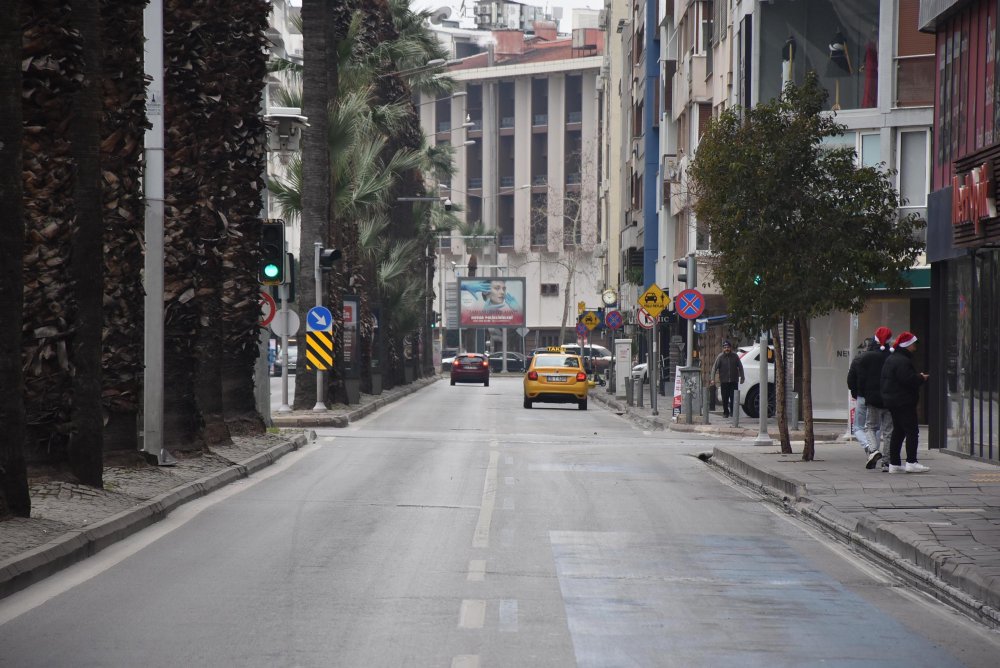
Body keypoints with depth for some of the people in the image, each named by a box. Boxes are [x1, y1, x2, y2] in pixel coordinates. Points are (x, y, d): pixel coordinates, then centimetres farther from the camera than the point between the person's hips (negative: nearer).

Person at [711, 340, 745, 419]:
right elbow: (714, 368, -5)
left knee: (733, 397, -4)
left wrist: (742, 377, 7)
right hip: (724, 381, -1)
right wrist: (713, 378, -12)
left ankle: (732, 411, 8)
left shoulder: (735, 356, 2)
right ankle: (725, 412, 13)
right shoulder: (720, 357, -3)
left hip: (734, 380, 1)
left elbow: (740, 367, 9)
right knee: (725, 398, 2)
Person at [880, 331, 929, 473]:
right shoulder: (902, 361, -18)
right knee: (912, 431, -7)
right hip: (904, 401, -10)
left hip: (891, 400, 10)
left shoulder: (890, 359, 16)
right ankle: (911, 462, -10)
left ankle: (894, 463, 12)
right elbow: (909, 380, -25)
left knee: (897, 431, 12)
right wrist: (921, 378, -6)